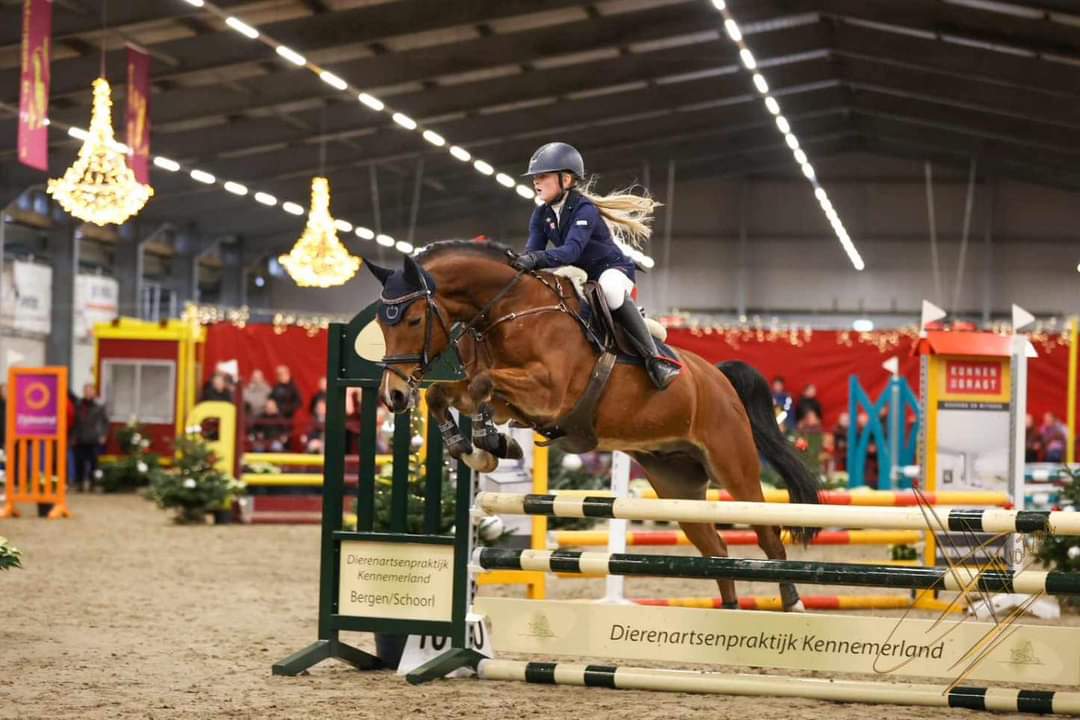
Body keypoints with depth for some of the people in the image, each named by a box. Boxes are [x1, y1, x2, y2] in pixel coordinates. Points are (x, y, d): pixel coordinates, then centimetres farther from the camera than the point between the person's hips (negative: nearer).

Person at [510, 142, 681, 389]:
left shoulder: (584, 209, -21)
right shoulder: (541, 215, 2)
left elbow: (572, 249, -36)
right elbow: (532, 250, -8)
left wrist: (537, 259, -52)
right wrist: (518, 261, -31)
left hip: (613, 268, -8)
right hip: (578, 274, 8)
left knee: (610, 289, -42)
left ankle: (653, 357, -39)